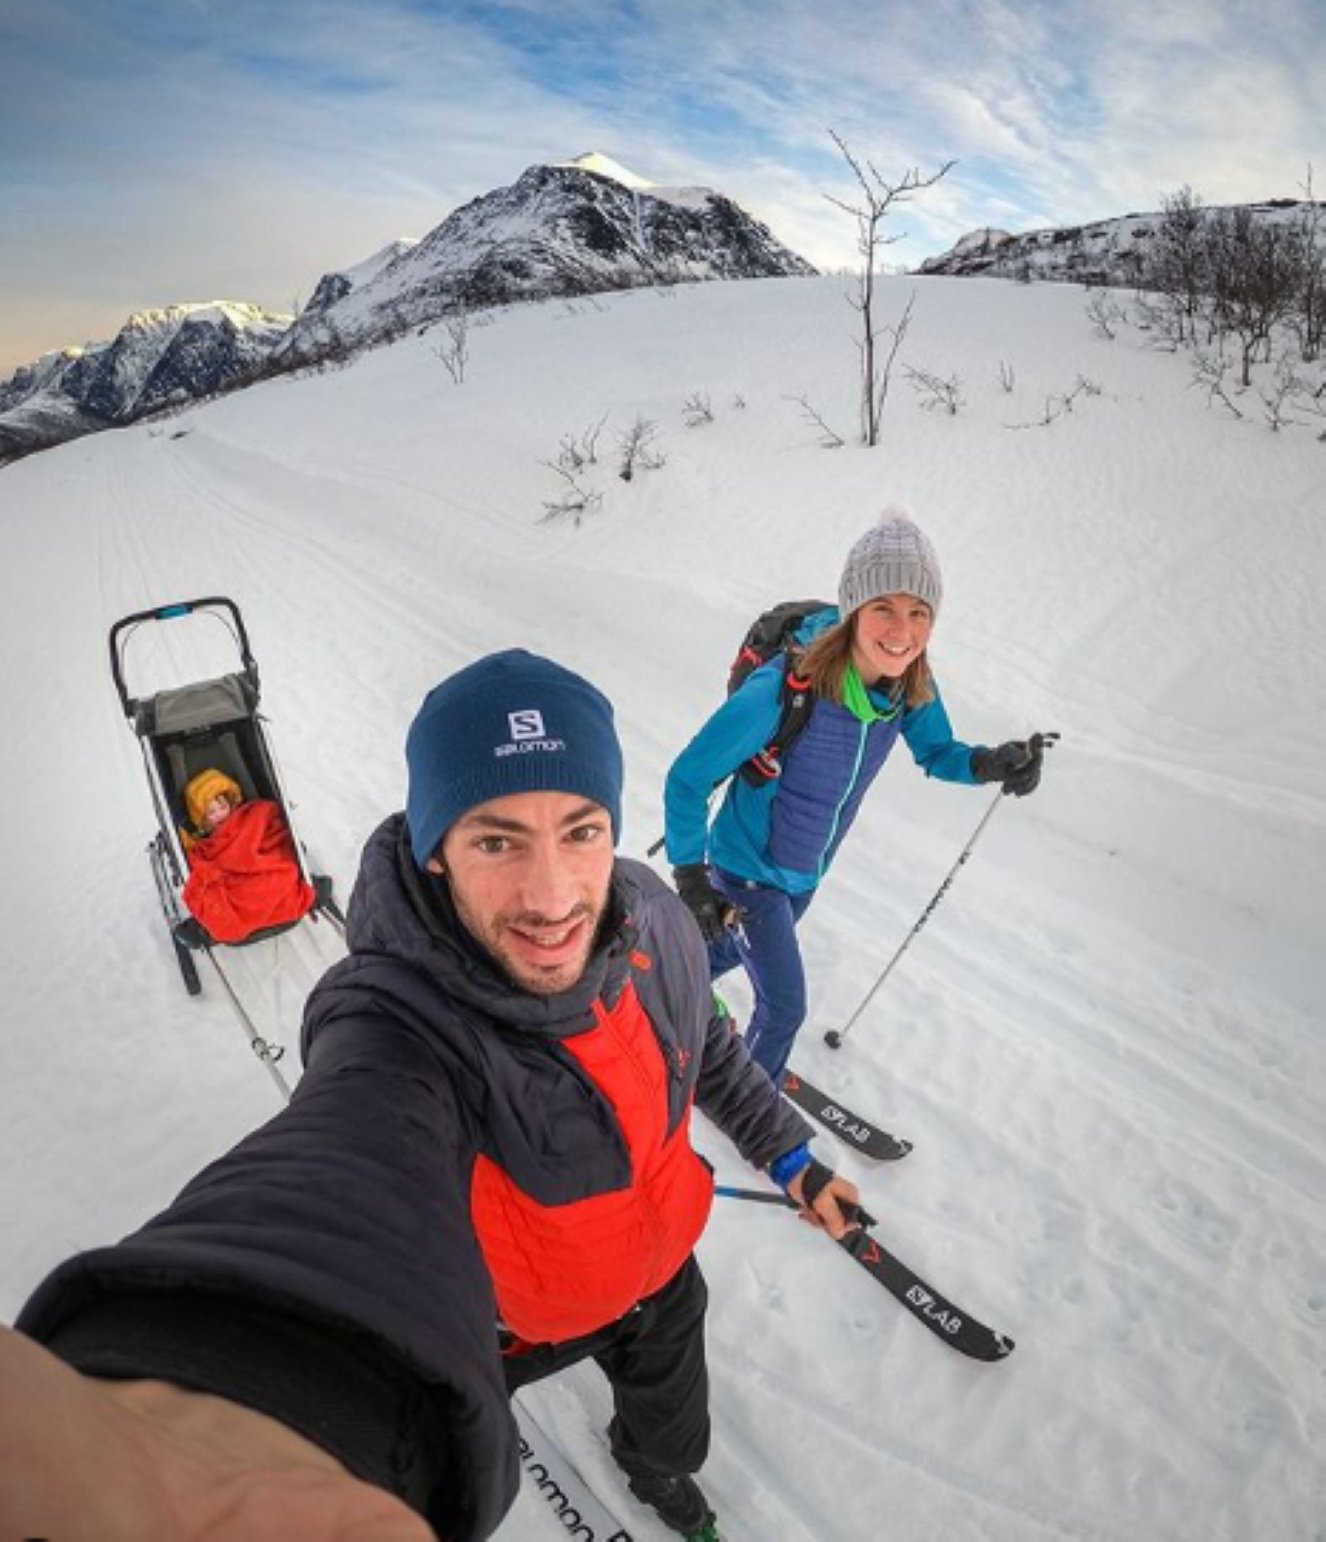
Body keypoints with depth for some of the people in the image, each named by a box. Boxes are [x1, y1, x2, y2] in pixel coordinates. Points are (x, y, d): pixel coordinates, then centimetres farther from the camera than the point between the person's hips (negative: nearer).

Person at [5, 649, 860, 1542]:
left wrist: (789, 1154, 7)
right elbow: (353, 1166, -66)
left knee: (671, 1405, 32)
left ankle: (660, 1467, 67)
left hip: (661, 1264, 4)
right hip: (506, 1311, -4)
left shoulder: (649, 912, -25)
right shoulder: (400, 1027, -42)